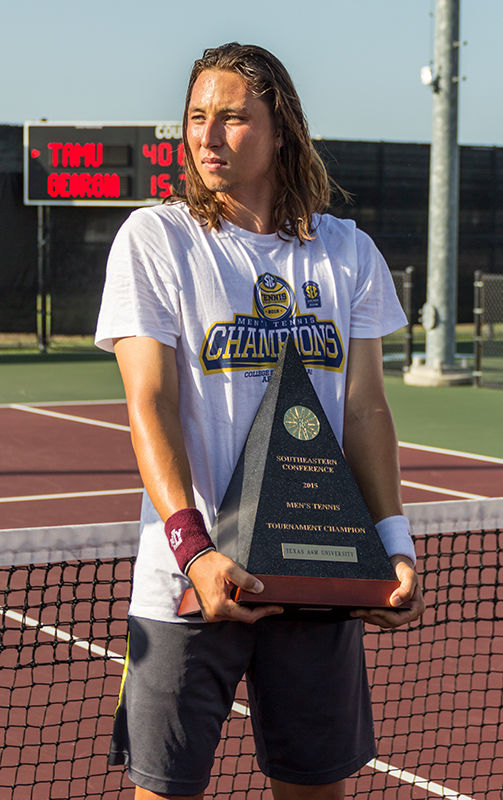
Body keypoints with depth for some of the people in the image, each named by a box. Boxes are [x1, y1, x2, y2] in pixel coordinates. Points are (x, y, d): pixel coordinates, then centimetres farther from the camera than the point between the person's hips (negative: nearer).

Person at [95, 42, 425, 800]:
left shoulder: (349, 252, 7)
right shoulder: (153, 238, -2)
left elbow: (364, 408, 8)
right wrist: (194, 546, -22)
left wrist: (396, 542, -4)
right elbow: (150, 405, -9)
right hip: (189, 577, -2)